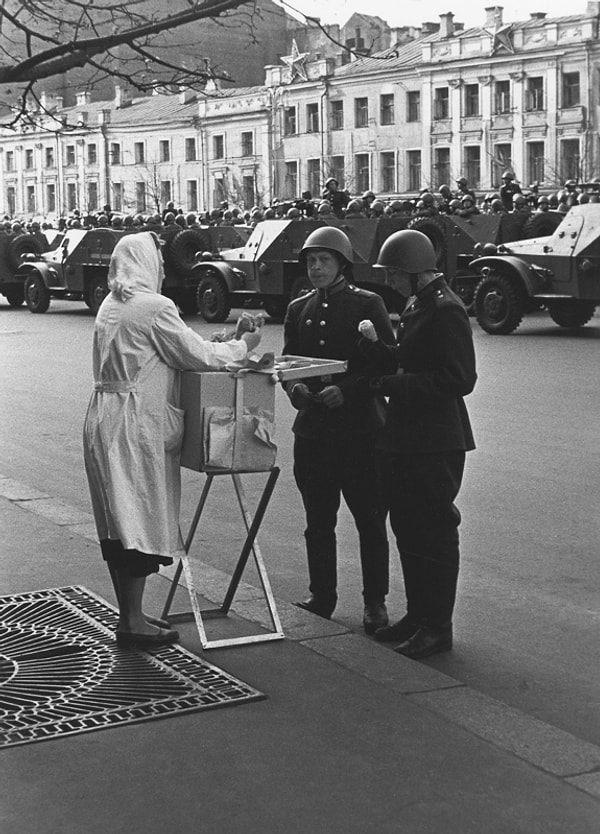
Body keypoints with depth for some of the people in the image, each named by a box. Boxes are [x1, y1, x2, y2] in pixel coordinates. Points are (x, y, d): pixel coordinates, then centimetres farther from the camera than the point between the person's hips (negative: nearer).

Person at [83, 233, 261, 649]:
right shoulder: (155, 307, -14)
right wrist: (243, 345, 3)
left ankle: (128, 612, 23)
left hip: (104, 421, 9)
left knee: (117, 522, 13)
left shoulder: (110, 305, 13)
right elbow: (199, 356, -14)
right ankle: (133, 622, 5)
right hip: (135, 425, -9)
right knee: (140, 519, -1)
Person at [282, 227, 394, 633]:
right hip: (312, 427, 5)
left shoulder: (367, 304, -4)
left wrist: (347, 389, -18)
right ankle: (321, 596, 23)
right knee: (318, 520, 11)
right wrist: (294, 386, -7)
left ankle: (375, 602, 14)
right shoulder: (299, 309, 11)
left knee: (370, 519, 3)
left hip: (361, 427, -4)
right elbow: (288, 360, 15)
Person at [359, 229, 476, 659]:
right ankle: (418, 614, 27)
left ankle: (438, 627, 8)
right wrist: (375, 347, 1)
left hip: (435, 444, -10)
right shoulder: (417, 305, 14)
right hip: (406, 439, 10)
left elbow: (459, 379, -22)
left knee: (434, 534, -2)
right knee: (407, 528, 16)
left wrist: (397, 384, -21)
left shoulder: (446, 311, -16)